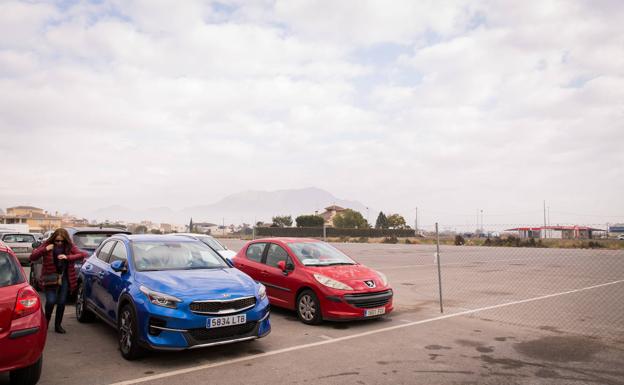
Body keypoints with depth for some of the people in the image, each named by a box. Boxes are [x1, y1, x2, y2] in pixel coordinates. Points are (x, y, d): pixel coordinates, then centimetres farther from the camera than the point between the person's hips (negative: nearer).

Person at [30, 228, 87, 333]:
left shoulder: (70, 246, -2)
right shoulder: (47, 245, -2)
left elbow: (83, 254, -12)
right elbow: (32, 257, -3)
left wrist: (68, 257, -23)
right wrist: (45, 249, -18)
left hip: (64, 278, 1)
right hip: (50, 277, -1)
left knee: (61, 302, 4)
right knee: (51, 301, -12)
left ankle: (58, 325, 21)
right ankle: (46, 322, 15)